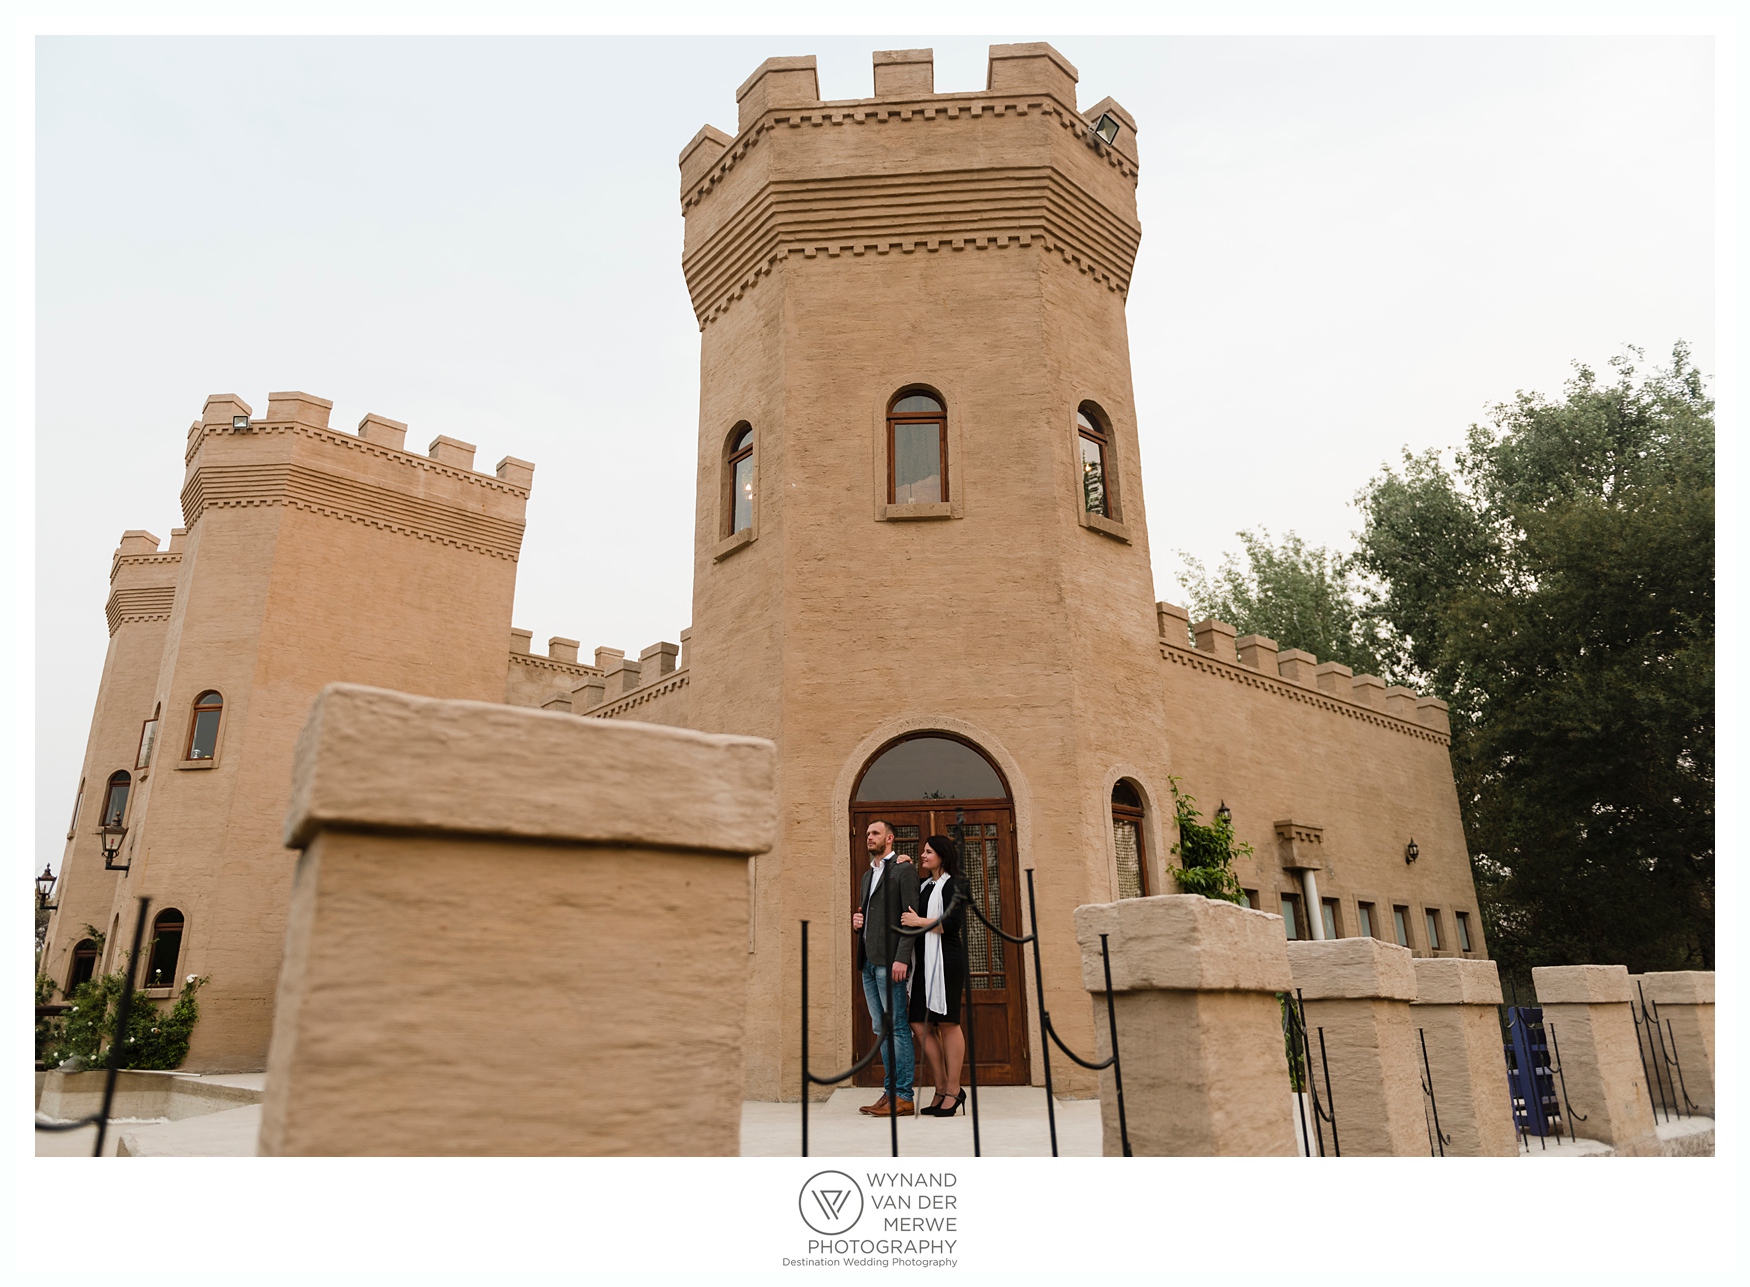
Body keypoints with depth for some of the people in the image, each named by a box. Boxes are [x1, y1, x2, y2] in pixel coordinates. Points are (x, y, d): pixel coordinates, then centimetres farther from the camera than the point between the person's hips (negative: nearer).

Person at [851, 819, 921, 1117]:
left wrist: (901, 958, -20)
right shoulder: (868, 874, 21)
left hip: (889, 961, -9)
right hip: (868, 960, 9)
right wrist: (857, 920, 7)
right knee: (882, 1030, 11)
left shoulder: (903, 870, -4)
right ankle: (890, 1091, 16)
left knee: (897, 1028, -6)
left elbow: (912, 915, -12)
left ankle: (903, 1097, -3)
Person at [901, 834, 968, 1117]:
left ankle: (953, 1090, 4)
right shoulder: (923, 886, 20)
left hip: (945, 959, -8)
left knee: (948, 1023, -3)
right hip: (923, 961, 8)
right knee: (920, 1025, 2)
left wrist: (920, 922, -10)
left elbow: (954, 923, -13)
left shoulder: (952, 885, -2)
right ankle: (941, 1089, 11)